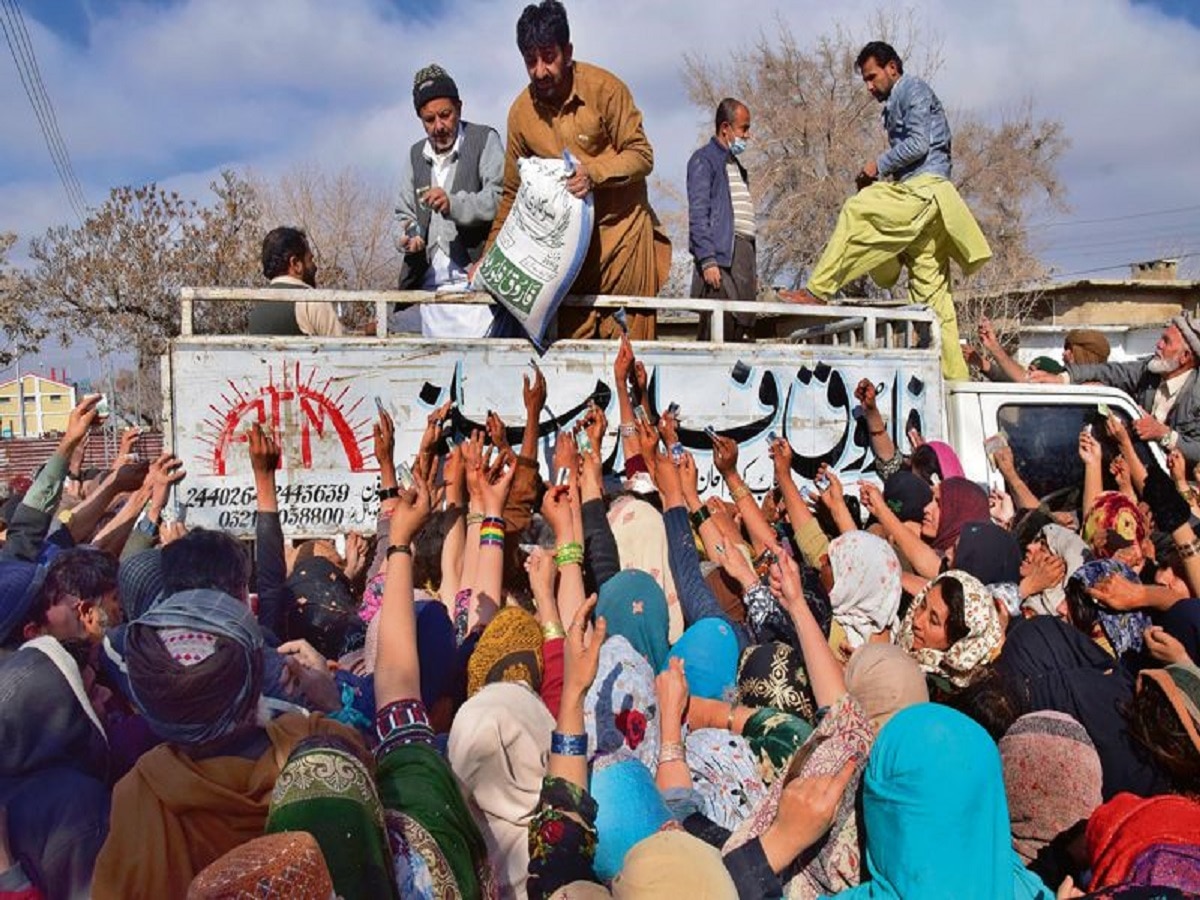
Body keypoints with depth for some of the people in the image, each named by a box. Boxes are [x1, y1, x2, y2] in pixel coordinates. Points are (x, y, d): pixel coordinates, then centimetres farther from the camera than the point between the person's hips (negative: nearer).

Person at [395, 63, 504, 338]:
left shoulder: (484, 140, 4)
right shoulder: (416, 155, 20)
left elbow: (500, 198, -9)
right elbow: (403, 213, 24)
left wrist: (454, 204, -25)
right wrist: (408, 235, 1)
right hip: (431, 283, 6)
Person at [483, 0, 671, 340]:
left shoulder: (605, 88, -11)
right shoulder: (521, 111, 0)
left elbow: (642, 155, -8)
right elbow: (513, 194, 8)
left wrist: (593, 172, -25)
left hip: (621, 227, -3)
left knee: (628, 336, -1)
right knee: (569, 335, 2)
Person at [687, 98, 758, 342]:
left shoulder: (737, 167, 26)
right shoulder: (704, 160, 0)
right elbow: (698, 214, -10)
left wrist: (753, 269, 19)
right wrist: (707, 260, -20)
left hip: (744, 252, 8)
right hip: (719, 254, -8)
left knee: (745, 329, 4)